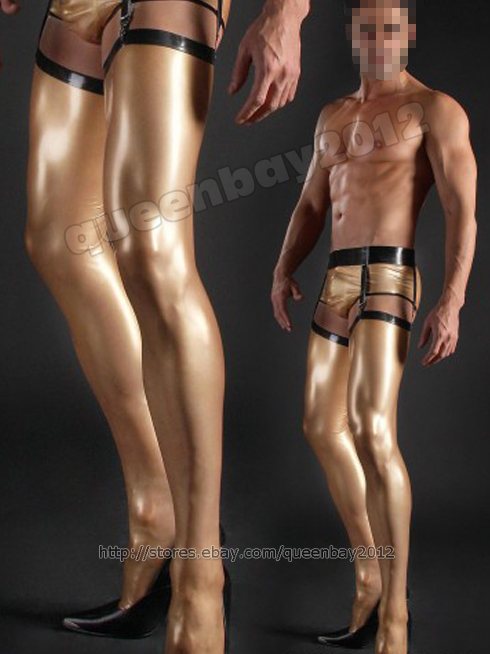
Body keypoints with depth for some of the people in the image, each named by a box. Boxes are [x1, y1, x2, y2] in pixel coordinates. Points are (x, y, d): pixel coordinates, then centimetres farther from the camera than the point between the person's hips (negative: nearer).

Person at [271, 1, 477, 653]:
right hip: (337, 282, 8)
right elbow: (311, 205, 21)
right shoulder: (333, 116, 21)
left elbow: (463, 209, -9)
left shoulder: (436, 108, 0)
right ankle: (371, 583, 23)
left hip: (389, 278, -8)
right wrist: (285, 269, 3)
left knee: (372, 430, -22)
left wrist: (452, 303, -21)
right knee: (322, 427, 9)